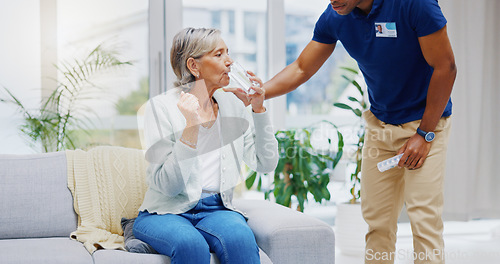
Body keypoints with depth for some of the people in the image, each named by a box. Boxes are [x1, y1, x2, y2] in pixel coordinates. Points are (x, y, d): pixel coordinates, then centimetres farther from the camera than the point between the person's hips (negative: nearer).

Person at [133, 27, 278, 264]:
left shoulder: (233, 105, 8)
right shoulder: (161, 107, -6)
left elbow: (266, 164, 7)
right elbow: (168, 185, -15)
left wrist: (259, 109, -1)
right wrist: (191, 125, -23)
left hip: (216, 209, 3)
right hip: (166, 213, -3)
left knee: (240, 237, -32)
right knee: (191, 244, -37)